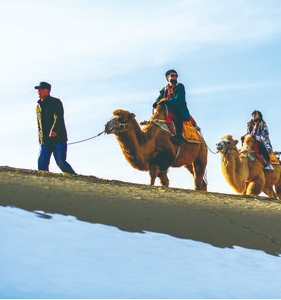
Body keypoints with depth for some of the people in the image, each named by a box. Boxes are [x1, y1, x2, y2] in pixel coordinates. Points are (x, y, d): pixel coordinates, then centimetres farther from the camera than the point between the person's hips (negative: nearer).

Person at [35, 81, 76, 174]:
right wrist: (40, 140, 22)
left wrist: (54, 130, -33)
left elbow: (58, 118, -17)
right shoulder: (38, 106, 18)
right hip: (45, 141, 6)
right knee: (41, 164, -6)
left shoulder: (56, 102, -3)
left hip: (58, 139, -6)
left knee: (61, 163, -12)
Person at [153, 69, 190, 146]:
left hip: (180, 110, -6)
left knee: (178, 114, -37)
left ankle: (178, 136, -52)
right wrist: (156, 103, -13)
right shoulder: (164, 89, 20)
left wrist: (167, 102, -26)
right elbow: (159, 99, 13)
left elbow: (179, 99, -12)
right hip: (167, 111, 6)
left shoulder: (180, 86, 4)